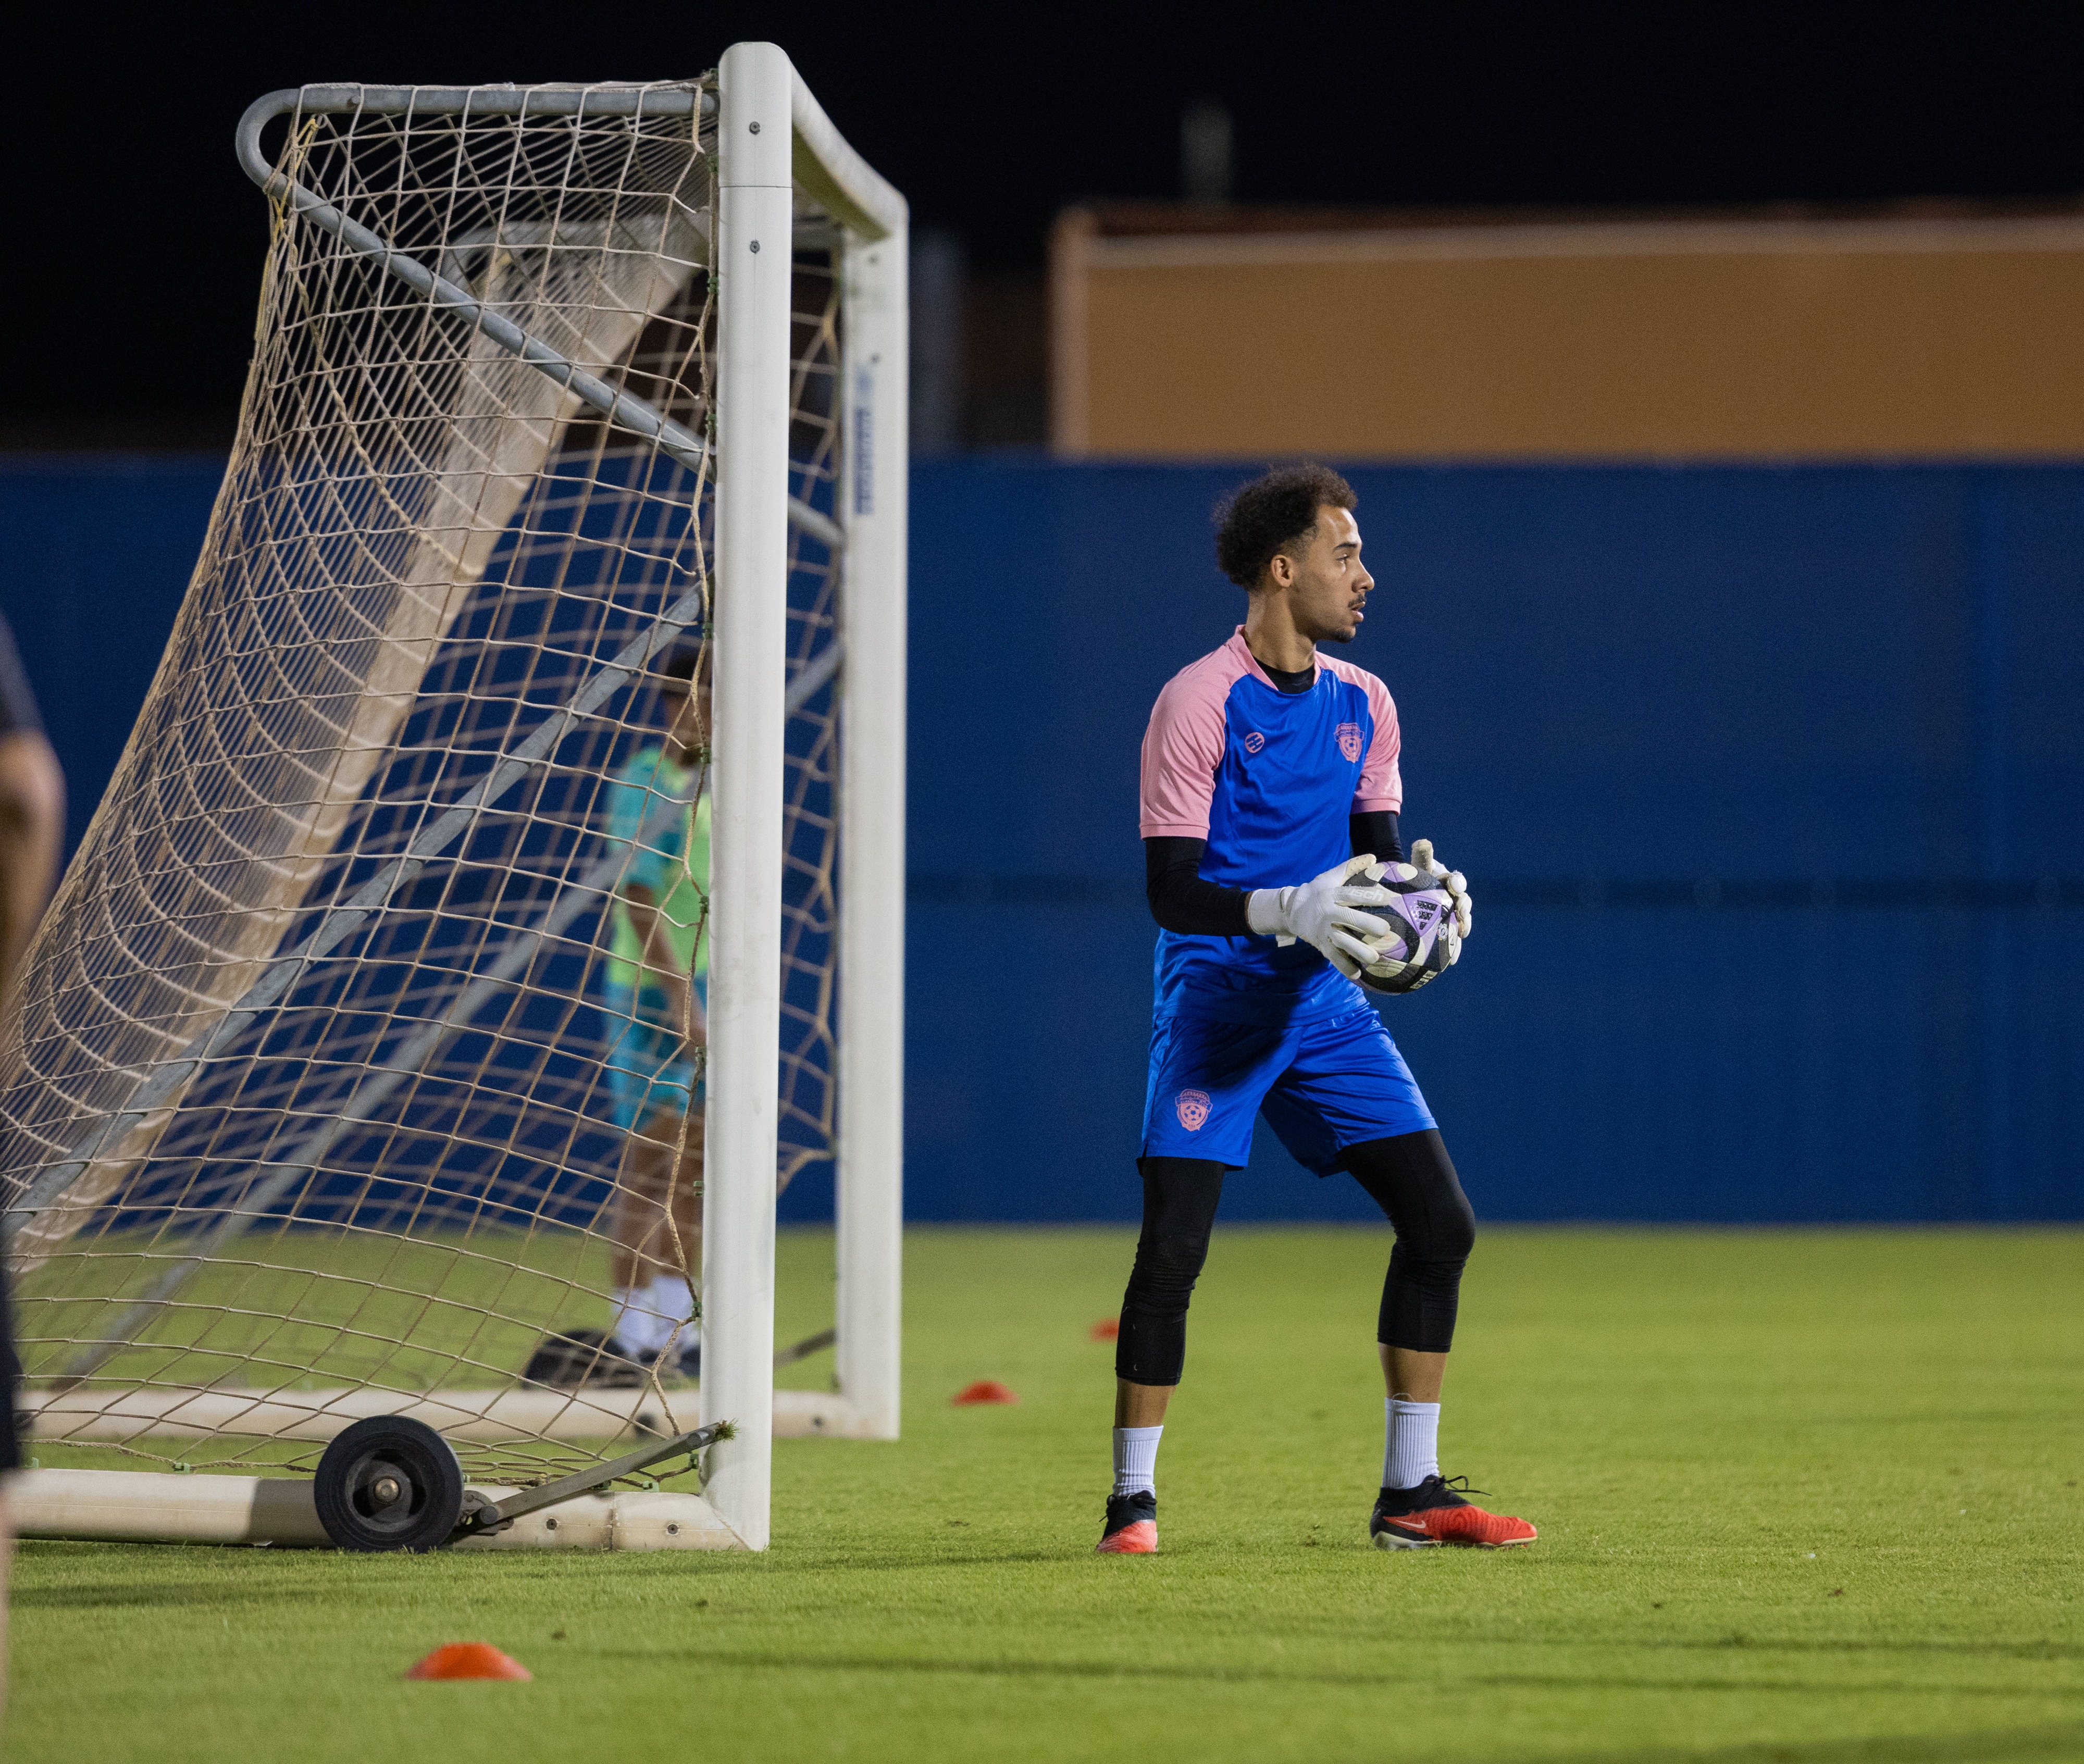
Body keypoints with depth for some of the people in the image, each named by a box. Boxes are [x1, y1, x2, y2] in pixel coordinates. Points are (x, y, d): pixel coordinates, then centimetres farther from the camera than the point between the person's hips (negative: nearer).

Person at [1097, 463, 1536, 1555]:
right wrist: (1285, 911, -29)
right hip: (1215, 1002, -6)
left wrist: (1429, 893, -8)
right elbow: (1170, 886, -14)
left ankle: (1409, 1494, 9)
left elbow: (1373, 854, 14)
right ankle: (1133, 1500, 0)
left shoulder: (1362, 706, 9)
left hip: (1327, 1004, 6)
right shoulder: (1198, 704, -10)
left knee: (1441, 1224, 0)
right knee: (1173, 1248, -14)